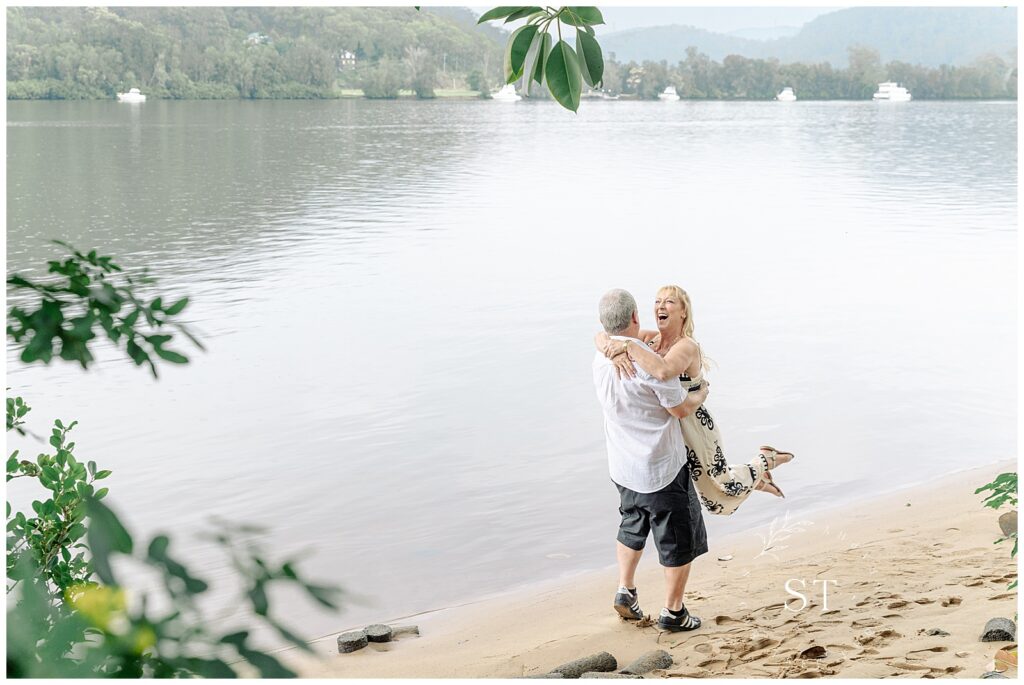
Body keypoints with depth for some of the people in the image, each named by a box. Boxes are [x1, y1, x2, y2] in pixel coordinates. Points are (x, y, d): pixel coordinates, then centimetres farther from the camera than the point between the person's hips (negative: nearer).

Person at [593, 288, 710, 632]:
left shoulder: (600, 360, -1)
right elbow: (682, 409, -16)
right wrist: (702, 391, 2)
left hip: (622, 467, 7)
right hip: (661, 469, -7)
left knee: (632, 526, 29)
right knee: (679, 539, 10)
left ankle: (625, 592, 29)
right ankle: (673, 612, 19)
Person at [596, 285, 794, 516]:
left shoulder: (686, 347, -26)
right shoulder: (649, 339, -5)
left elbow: (663, 371, -49)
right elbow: (601, 337, -12)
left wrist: (628, 347, -41)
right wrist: (616, 352, -32)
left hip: (694, 428, -7)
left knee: (722, 490, 12)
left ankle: (766, 461, 35)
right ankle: (757, 479, 47)